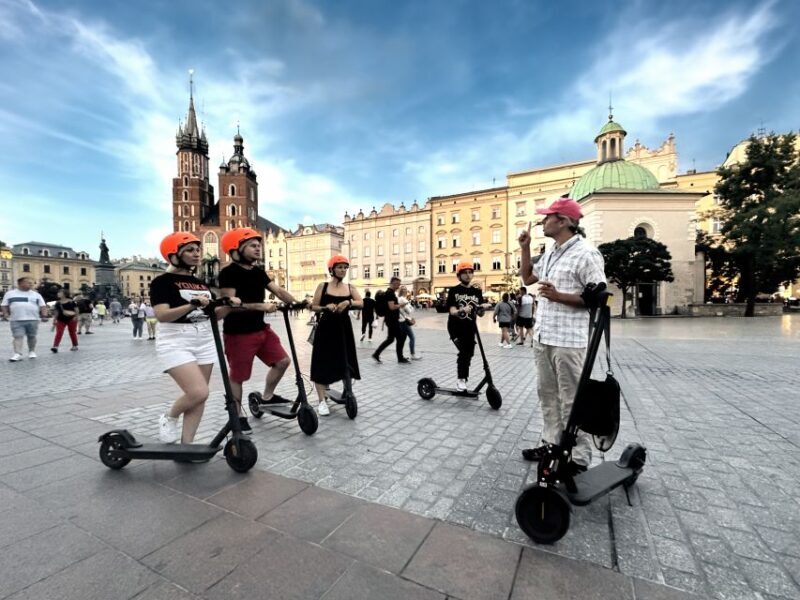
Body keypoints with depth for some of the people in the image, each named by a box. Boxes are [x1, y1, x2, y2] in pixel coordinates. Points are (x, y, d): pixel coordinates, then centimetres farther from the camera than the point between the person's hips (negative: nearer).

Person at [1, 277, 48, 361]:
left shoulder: (36, 294, 9)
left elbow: (43, 306, 6)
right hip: (16, 320, 0)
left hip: (32, 320, 1)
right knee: (17, 336, -7)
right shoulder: (10, 293, 10)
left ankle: (32, 351, 20)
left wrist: (44, 315, -6)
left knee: (32, 336, 7)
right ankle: (17, 354, -11)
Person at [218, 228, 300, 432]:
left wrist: (298, 303, -12)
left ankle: (267, 397, 30)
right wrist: (261, 306, -29)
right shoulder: (229, 273, -14)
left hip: (261, 329, 8)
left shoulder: (259, 272, 10)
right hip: (238, 334, -8)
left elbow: (279, 290, 3)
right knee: (237, 376, 5)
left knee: (283, 361, 10)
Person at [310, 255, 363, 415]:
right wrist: (326, 307, -18)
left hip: (344, 328, 3)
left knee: (346, 363, 9)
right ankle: (322, 401, 5)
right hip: (326, 328, -3)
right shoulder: (323, 286, -1)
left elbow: (361, 303, -7)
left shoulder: (350, 287, 6)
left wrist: (348, 302, -24)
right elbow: (313, 307, -1)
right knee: (322, 363, -3)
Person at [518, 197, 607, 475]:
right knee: (548, 394, 16)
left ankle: (579, 459, 14)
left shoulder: (585, 253, -11)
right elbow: (528, 278, 22)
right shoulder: (550, 253, 14)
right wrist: (525, 248, 12)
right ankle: (551, 443, 30)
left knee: (572, 401, 1)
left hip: (568, 340, -8)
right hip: (543, 336, 9)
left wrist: (558, 296, -23)